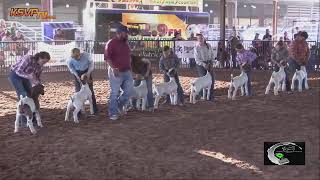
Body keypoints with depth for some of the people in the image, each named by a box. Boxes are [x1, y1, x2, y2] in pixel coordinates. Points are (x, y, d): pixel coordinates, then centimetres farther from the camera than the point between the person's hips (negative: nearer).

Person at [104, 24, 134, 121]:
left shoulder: (125, 43, 13)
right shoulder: (111, 43, -10)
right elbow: (107, 58, -17)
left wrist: (129, 67, 20)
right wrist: (113, 68, -26)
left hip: (127, 72, 7)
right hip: (116, 72, -7)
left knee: (129, 91, 5)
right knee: (114, 93, 1)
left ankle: (119, 106, 29)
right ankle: (113, 113, 12)